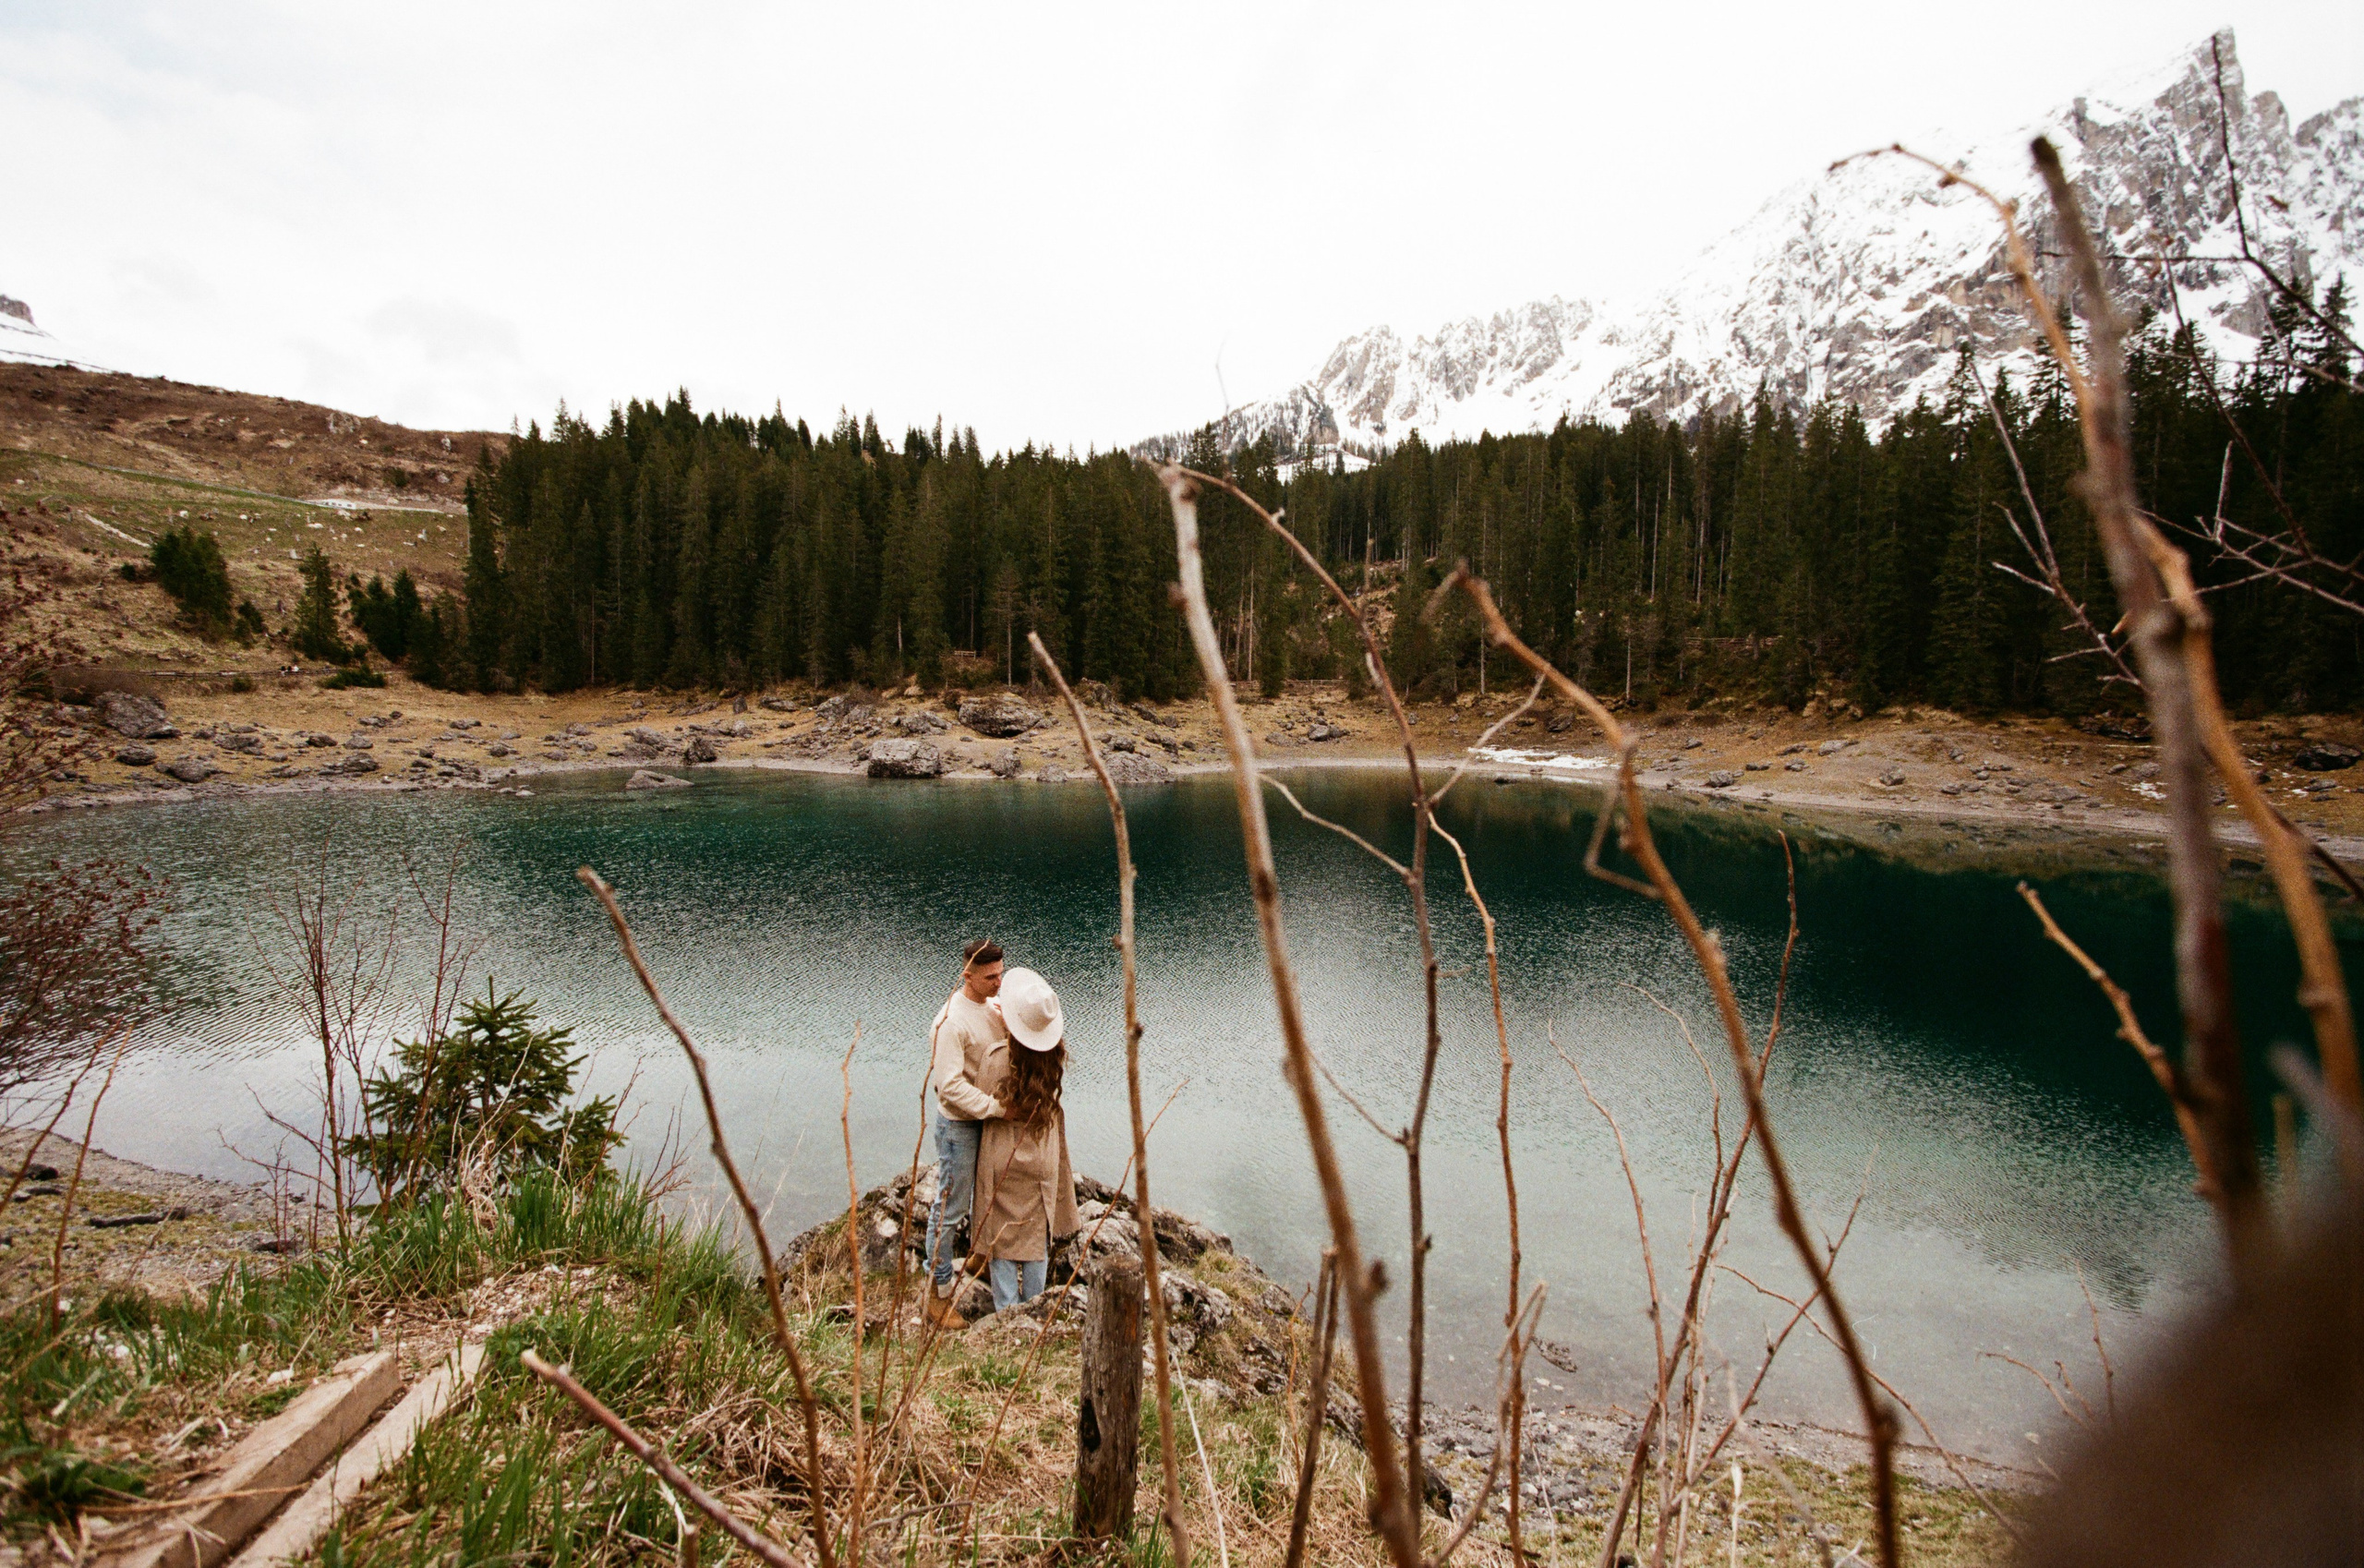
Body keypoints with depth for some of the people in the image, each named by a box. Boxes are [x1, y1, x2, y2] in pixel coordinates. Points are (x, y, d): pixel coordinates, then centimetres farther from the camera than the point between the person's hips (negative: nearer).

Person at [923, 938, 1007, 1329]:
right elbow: (949, 1085, -27)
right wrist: (996, 1107, -26)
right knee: (949, 1208, 3)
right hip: (960, 1124, -8)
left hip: (990, 1120, 8)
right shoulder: (949, 1022, -24)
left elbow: (1008, 1051, 17)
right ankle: (939, 1292, 16)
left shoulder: (993, 1006, 1)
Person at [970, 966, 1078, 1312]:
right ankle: (1034, 1307, 34)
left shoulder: (997, 1059, -26)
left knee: (1001, 1232, 13)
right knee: (1037, 1231, 19)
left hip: (1003, 1157, -4)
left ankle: (1006, 1312, 23)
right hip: (1042, 1157, 4)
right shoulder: (1054, 1057, -14)